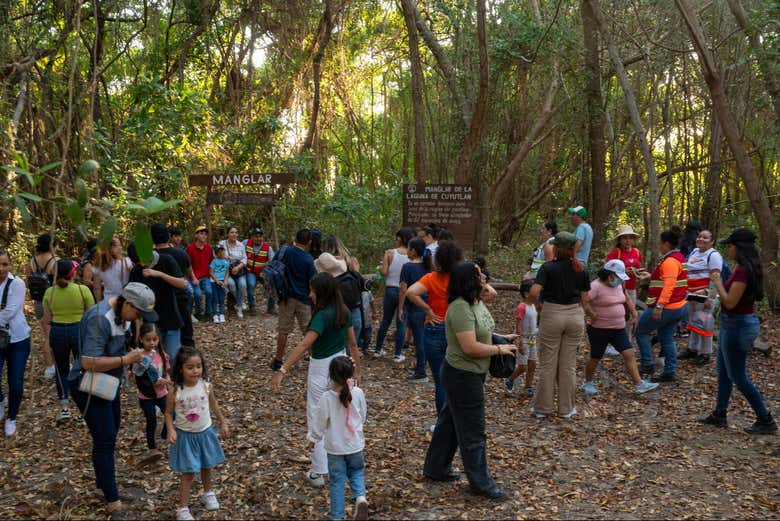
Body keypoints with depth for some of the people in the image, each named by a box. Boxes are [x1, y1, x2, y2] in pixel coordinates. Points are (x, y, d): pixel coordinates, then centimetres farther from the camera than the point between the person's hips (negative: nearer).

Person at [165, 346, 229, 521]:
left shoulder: (207, 386, -13)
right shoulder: (175, 391, -19)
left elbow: (214, 405, 4)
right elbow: (168, 412, -7)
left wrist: (223, 423, 11)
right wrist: (171, 430, -21)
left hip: (205, 433, 3)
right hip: (185, 435, -3)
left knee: (206, 467, 21)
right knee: (188, 473, 1)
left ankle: (208, 493, 46)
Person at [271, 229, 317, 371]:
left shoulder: (284, 251, -7)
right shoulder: (308, 260, -15)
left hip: (286, 297, 3)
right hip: (304, 300, -3)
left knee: (283, 330, 12)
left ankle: (278, 361, 18)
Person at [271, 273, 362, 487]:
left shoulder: (323, 315, -23)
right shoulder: (344, 312, 0)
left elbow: (304, 345, -33)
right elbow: (352, 344, 7)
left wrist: (283, 370, -38)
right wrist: (357, 370, 16)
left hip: (322, 369, -8)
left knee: (317, 420, 2)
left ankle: (318, 473, 6)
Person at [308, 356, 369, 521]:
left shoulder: (326, 397, -20)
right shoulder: (358, 393, -14)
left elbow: (319, 422, -10)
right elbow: (363, 417, 1)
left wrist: (313, 439, 8)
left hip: (335, 447, -1)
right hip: (355, 445, 2)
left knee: (337, 481, 12)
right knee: (356, 472, 24)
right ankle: (360, 496, -2)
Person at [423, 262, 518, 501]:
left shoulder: (476, 302, 5)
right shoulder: (461, 308, -26)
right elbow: (470, 347, -28)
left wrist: (503, 338, 5)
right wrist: (499, 349, -18)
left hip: (470, 374, 10)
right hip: (462, 375, -10)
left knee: (451, 422, 20)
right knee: (473, 430, 1)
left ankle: (436, 468, 34)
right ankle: (481, 483, 12)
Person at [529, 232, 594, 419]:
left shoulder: (548, 267, -12)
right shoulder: (581, 269, 1)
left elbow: (534, 293, -22)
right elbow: (584, 300, 2)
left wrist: (536, 303, -2)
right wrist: (592, 314, 19)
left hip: (552, 315, -3)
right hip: (575, 316, 3)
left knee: (548, 364, 7)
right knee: (569, 364, 11)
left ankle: (543, 408, 14)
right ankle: (566, 408, 18)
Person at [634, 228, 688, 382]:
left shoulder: (670, 261, -19)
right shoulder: (679, 258, 12)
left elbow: (669, 286, -28)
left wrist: (659, 306, -32)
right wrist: (650, 276, 19)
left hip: (666, 308, -9)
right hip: (678, 307, 9)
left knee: (641, 331, 5)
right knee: (667, 339, 13)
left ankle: (647, 366, 7)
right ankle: (670, 372, 11)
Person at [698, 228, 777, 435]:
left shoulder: (743, 271, -24)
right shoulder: (745, 268, 7)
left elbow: (730, 302, -24)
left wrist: (717, 282, -13)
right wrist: (719, 280, 6)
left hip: (738, 325, -10)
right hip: (733, 324, 10)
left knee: (738, 376, 0)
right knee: (724, 372, 18)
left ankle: (766, 421, 9)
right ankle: (719, 415, 28)